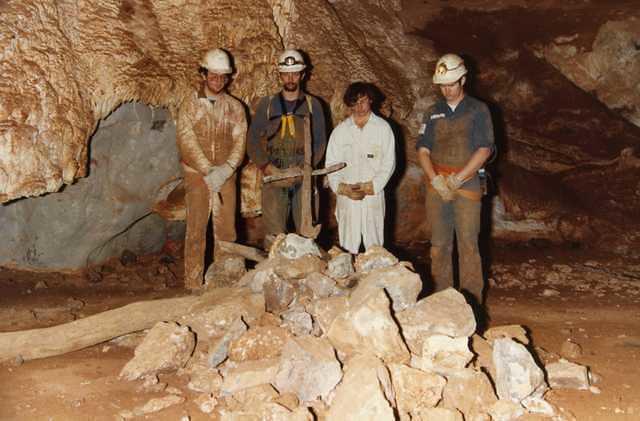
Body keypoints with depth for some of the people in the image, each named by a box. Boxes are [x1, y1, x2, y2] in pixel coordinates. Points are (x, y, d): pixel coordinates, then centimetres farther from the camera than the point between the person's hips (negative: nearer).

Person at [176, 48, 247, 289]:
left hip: (226, 177, 2)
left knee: (226, 231, 5)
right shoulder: (189, 105, 1)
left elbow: (240, 142, 2)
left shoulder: (235, 107, 9)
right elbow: (187, 142, -7)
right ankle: (194, 286, 5)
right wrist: (209, 171, -15)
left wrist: (225, 169, -13)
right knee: (196, 231, -2)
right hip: (196, 176, -2)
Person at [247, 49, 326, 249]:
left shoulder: (312, 105, 8)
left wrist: (304, 167, -10)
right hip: (274, 175, 0)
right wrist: (267, 167, -7)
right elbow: (253, 141, 6)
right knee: (273, 232, -2)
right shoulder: (267, 104, 9)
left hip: (304, 176, 0)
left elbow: (319, 142, 5)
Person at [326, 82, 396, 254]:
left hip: (373, 195, -1)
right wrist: (342, 188, -8)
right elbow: (331, 162, 8)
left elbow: (389, 163, 2)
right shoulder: (341, 130, 10)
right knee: (348, 245, 1)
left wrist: (371, 187, -9)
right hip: (346, 196, 1)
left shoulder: (383, 128, 5)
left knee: (374, 245, -1)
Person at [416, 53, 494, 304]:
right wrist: (436, 179, -9)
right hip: (437, 185, 3)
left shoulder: (478, 110, 4)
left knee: (468, 244, -6)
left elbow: (484, 150, -5)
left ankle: (471, 301, 0)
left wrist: (457, 179, -12)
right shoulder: (434, 112, 14)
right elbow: (423, 150, 8)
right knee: (439, 244, 5)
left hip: (467, 184, -3)